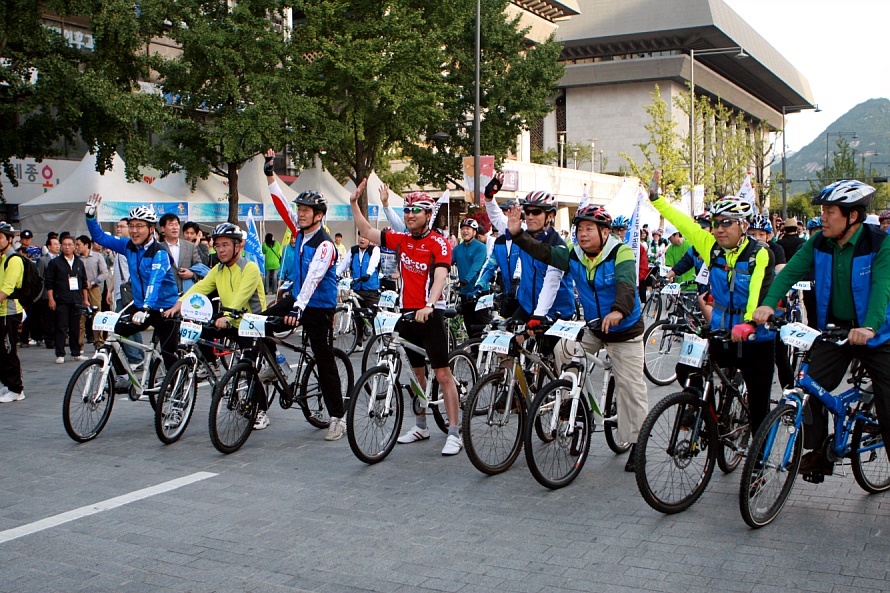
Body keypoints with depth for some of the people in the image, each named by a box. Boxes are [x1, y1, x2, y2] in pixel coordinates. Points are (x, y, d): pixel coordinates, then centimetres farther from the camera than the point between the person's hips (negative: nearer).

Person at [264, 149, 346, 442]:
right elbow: (282, 205, 8)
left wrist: (298, 309, -43)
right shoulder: (300, 232, 3)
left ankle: (338, 419, 7)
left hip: (319, 308, -8)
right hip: (297, 298, 8)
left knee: (325, 363, -2)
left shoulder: (325, 245, -21)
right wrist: (269, 174, 3)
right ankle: (273, 366, 16)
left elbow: (313, 279, -33)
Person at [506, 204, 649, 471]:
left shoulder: (621, 254, -20)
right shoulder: (574, 257, -3)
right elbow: (542, 251, -8)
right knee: (563, 350, -15)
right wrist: (516, 234, -21)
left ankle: (637, 445, 9)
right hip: (592, 328, 5)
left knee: (631, 388, -2)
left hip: (625, 330, -5)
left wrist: (618, 311, -55)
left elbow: (626, 285, -36)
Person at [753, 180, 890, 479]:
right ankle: (817, 452, 13)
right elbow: (791, 271, -12)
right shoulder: (819, 243, -3)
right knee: (812, 390, -3)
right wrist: (768, 304, -30)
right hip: (832, 328, 4)